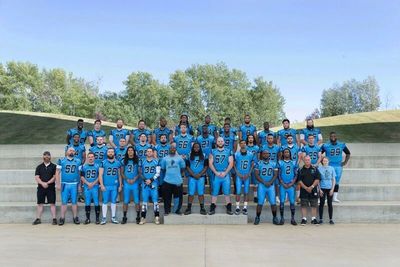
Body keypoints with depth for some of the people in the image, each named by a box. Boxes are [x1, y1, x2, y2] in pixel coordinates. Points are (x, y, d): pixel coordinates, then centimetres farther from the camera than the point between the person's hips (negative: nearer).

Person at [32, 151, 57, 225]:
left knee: (52, 203, -2)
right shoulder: (39, 167, 11)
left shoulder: (54, 166, 5)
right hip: (41, 188, 2)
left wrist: (47, 183, -14)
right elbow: (37, 177, 2)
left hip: (51, 188, -2)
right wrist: (42, 183, -16)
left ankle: (54, 219, 2)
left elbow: (55, 177, -2)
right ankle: (38, 219, 13)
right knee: (40, 204, 5)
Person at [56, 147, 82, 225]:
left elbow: (80, 173, 10)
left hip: (74, 184, 1)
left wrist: (80, 184, 4)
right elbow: (57, 173, 5)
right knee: (64, 202, 1)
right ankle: (62, 218, 8)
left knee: (74, 202, 4)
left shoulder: (78, 161, 9)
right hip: (64, 184, -1)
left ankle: (75, 218, 11)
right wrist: (58, 184, -1)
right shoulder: (61, 161, 5)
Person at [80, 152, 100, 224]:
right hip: (86, 187, 1)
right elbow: (82, 176, 5)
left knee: (96, 203, -1)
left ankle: (97, 218, 7)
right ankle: (88, 218, 14)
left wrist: (93, 183, -10)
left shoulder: (97, 166, 3)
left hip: (95, 187, -1)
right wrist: (88, 183, -8)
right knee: (87, 203, 5)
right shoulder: (84, 166, 6)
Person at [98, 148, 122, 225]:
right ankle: (104, 218, 11)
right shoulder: (103, 163, 0)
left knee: (114, 201, 8)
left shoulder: (118, 163, 7)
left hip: (115, 186, 2)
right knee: (105, 202, 4)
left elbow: (119, 175, 11)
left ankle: (113, 217, 17)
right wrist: (102, 185, -10)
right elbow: (100, 175, -2)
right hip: (106, 186, -2)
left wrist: (120, 185, 7)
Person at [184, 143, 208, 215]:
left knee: (200, 193, 2)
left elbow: (206, 167, 2)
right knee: (191, 193, -1)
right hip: (192, 177, 0)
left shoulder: (204, 156, 6)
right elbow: (187, 167, 2)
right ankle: (189, 208, 6)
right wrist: (193, 174, -10)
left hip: (201, 177, 0)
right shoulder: (189, 156, 5)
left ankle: (202, 208, 8)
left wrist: (200, 174, -9)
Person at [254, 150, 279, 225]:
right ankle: (257, 218, 12)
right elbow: (257, 175, -3)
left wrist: (270, 182, -10)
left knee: (273, 202, 0)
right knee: (260, 203, 0)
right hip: (261, 185, -1)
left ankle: (274, 218, 14)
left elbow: (275, 175, 4)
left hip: (271, 185, 2)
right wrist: (264, 182, -12)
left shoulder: (274, 164, 6)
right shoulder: (258, 164, 0)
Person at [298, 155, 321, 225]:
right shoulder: (301, 170, 5)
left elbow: (317, 179, -1)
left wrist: (312, 187, -12)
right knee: (304, 205, 0)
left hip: (313, 190, 0)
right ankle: (304, 219, 7)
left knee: (314, 205, 4)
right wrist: (306, 188, -11)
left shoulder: (315, 169, 6)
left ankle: (314, 219, 13)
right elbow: (299, 180, -1)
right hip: (304, 190, 0)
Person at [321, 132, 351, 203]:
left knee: (336, 182, 8)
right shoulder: (326, 146, -7)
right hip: (329, 166, -3)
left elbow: (348, 153, 15)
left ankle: (335, 197, 16)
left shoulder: (342, 145, 1)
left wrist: (345, 162, 7)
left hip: (338, 166, 3)